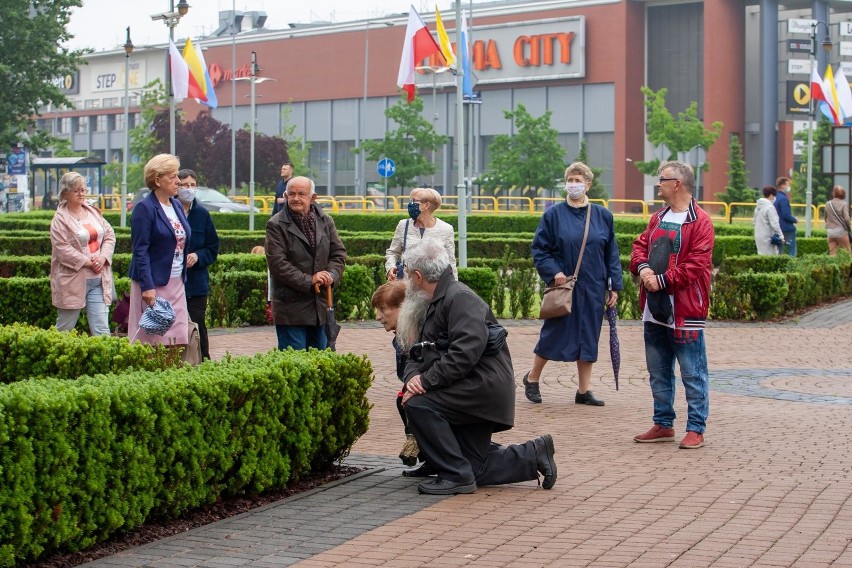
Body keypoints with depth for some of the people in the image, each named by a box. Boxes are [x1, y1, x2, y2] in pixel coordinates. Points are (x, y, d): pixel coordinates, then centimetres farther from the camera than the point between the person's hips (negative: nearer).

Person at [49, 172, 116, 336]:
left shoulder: (93, 212, 11)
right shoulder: (60, 220, -8)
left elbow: (109, 235, 11)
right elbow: (63, 249, -15)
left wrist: (103, 257, -6)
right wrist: (88, 262, -16)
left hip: (98, 279, 5)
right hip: (73, 281, -5)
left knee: (101, 328, 0)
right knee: (65, 328, 7)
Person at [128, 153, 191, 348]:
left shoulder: (177, 206, 14)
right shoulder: (145, 208, -10)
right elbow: (140, 250, -14)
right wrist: (147, 286, -20)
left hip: (177, 282, 7)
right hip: (154, 283, -7)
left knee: (178, 341, 4)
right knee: (154, 342, -5)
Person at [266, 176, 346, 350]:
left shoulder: (326, 222, 9)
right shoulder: (276, 225, -7)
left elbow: (339, 253, 11)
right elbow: (277, 263, -14)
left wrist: (331, 275, -10)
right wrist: (309, 281, -18)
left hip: (321, 307, 5)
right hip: (291, 308, -5)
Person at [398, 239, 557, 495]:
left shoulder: (460, 298, -15)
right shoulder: (433, 305, 17)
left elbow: (465, 352, -28)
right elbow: (416, 354, 12)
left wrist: (426, 381, -28)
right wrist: (413, 377, -11)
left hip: (485, 385, -10)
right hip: (470, 397, 10)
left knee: (419, 404, -27)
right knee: (475, 470, 11)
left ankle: (456, 475, -19)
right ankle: (534, 455, 24)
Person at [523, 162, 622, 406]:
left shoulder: (603, 216, 5)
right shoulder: (554, 215, -2)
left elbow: (612, 254, 8)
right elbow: (539, 249, 0)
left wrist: (615, 286, 3)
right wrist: (553, 272, -14)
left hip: (592, 289, 3)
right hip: (563, 285, -3)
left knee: (588, 337, 6)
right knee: (553, 333, 2)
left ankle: (584, 391, 14)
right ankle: (532, 378, 22)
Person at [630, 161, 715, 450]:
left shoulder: (700, 221, -11)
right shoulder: (658, 218, 15)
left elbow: (696, 265, -17)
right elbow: (640, 245, 14)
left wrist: (663, 280, -19)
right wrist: (642, 268, -7)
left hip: (685, 312, -8)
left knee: (693, 373, -1)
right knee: (658, 372, 15)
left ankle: (696, 429, 6)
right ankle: (663, 425, 25)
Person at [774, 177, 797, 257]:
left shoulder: (776, 198, 12)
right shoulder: (783, 199, -16)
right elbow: (786, 215, -21)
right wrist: (795, 220, -4)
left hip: (779, 229, 9)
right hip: (787, 229, -9)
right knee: (791, 251, -5)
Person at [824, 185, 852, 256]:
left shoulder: (828, 204, 4)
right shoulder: (844, 204, -8)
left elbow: (826, 218, 9)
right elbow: (846, 218, -14)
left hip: (830, 231, 4)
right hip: (840, 230, -4)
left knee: (832, 253, 5)